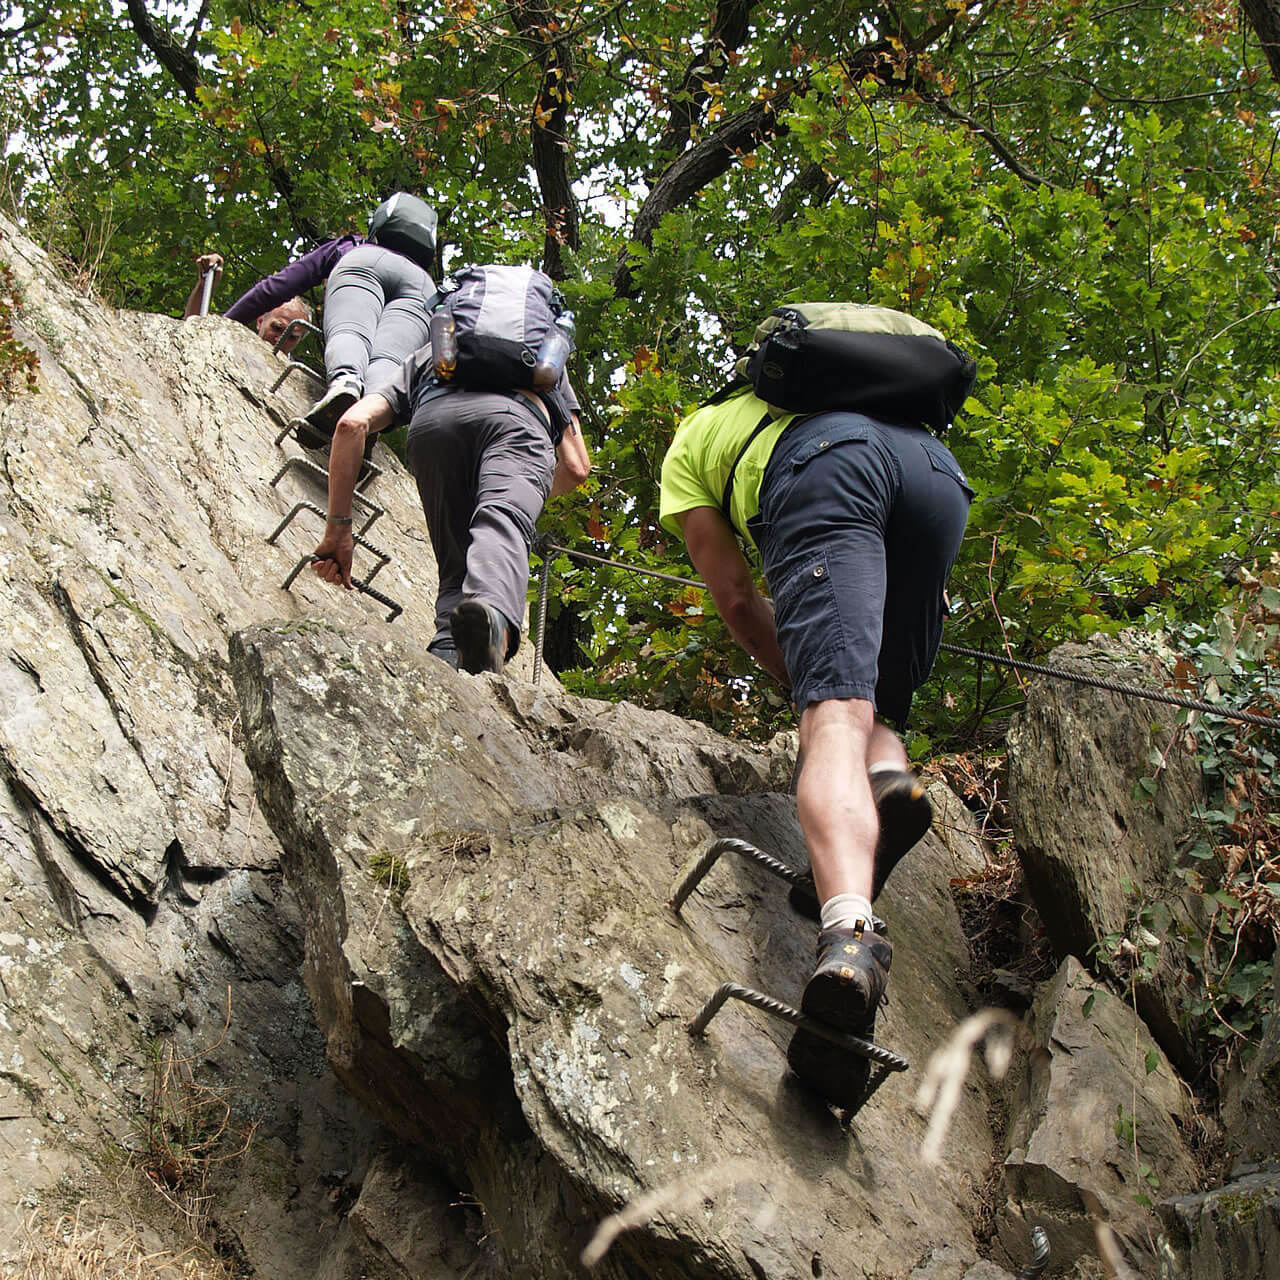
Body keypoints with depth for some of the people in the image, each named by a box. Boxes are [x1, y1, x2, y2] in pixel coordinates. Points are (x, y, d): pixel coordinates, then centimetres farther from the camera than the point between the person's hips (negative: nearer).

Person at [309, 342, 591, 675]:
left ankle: (446, 656, -21)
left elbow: (352, 423, 19)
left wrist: (338, 528, 17)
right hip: (516, 419, -1)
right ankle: (493, 614, -60)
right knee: (502, 531, -26)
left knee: (456, 565, 10)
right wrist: (537, 492, 56)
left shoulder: (422, 359, 41)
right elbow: (576, 467, 34)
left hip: (431, 424, 1)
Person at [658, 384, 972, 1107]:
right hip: (940, 471, 4)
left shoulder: (690, 444, 36)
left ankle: (850, 935, -46)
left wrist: (806, 689, 34)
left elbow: (737, 598, 24)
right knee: (875, 706, 18)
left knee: (835, 715, -21)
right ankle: (890, 778, -19)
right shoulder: (795, 393, 49)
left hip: (820, 474, -4)